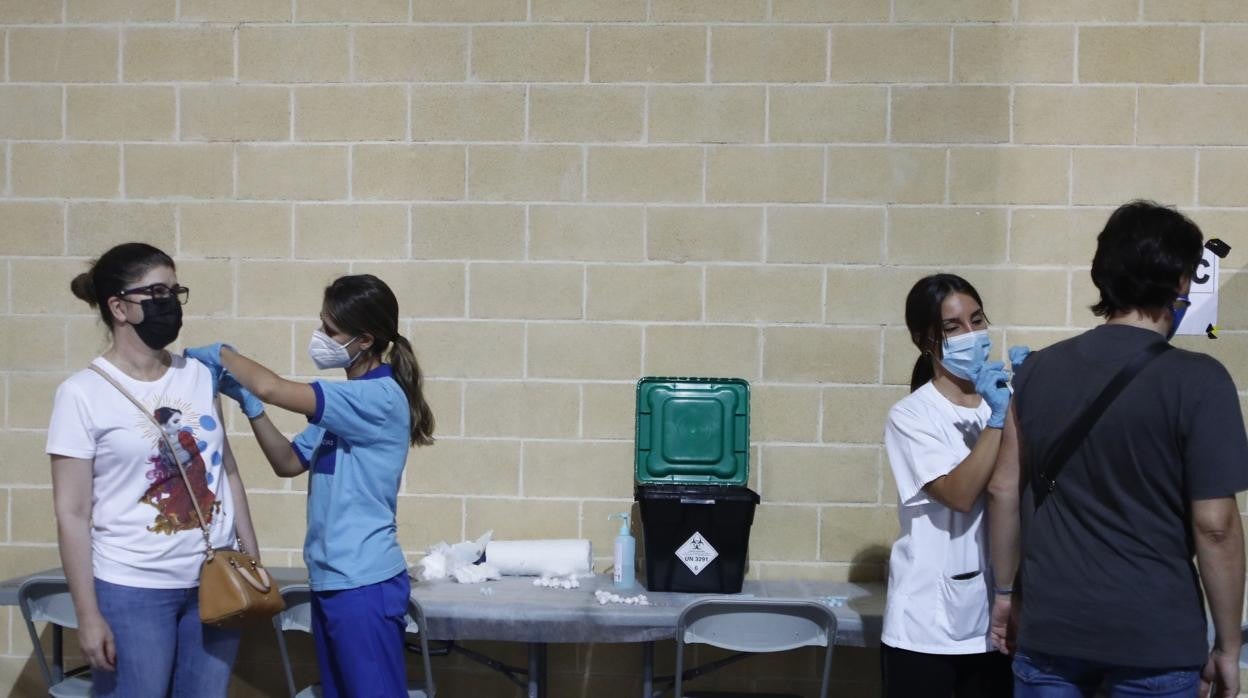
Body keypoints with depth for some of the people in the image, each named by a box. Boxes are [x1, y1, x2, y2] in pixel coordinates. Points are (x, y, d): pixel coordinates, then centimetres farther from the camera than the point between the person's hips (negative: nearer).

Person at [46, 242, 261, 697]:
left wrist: (253, 559, 11)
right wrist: (88, 614, -10)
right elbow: (72, 513, -8)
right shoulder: (83, 393, -8)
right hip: (131, 591, -4)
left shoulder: (199, 375, 6)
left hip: (214, 582, 4)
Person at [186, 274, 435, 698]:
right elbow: (289, 463, 16)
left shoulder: (379, 397, -18)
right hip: (330, 579, 9)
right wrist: (250, 406, 3)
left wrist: (221, 354, -8)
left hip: (364, 584, -9)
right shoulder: (348, 402, 13)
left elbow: (272, 387, -26)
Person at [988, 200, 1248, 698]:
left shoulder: (1038, 370, 2)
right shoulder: (1197, 381, -12)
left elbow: (1003, 490, 7)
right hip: (1155, 638, -3)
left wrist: (1008, 590, 19)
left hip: (1049, 626, 4)